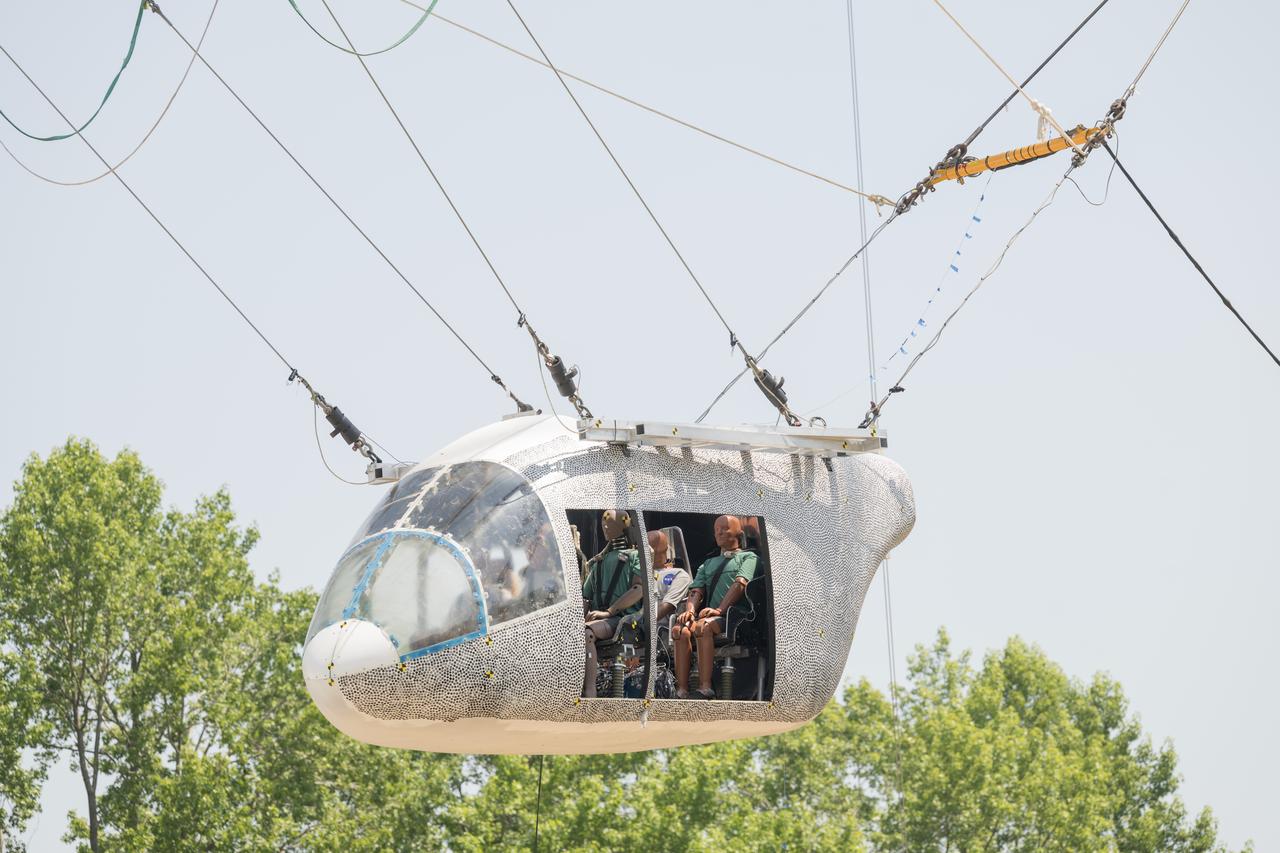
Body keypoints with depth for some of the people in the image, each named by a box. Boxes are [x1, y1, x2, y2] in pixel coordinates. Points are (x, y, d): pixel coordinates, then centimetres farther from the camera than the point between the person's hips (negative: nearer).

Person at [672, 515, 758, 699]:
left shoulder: (748, 557, 15)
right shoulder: (709, 564, 35)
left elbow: (740, 584, -3)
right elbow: (696, 590, 21)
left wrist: (719, 610, -17)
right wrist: (690, 609, -4)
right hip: (709, 616, 5)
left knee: (703, 626, -37)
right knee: (680, 630, -29)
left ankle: (704, 688, -43)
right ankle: (681, 691, -38)